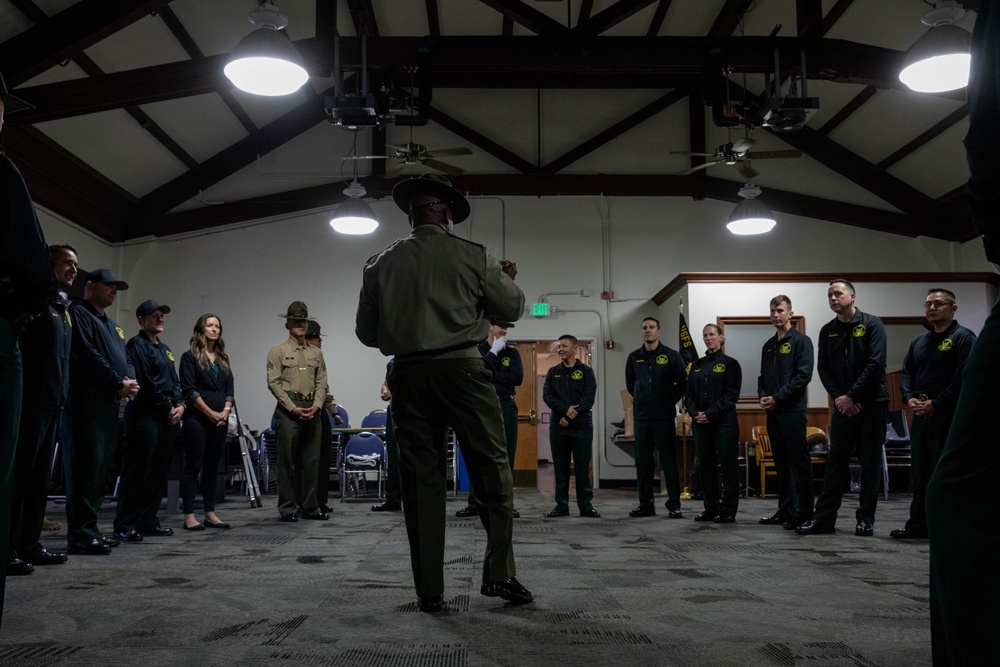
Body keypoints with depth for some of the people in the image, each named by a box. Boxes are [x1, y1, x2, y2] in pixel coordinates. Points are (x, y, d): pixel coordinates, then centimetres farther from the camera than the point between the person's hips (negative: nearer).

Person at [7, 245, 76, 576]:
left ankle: (29, 543, 14)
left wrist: (62, 395, 15)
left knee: (39, 476, 9)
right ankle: (7, 549, -5)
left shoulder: (64, 308, 20)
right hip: (31, 400, -9)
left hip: (53, 403, 9)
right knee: (18, 473, -7)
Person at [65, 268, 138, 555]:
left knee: (102, 467, 9)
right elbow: (89, 356, -15)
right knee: (87, 465, -12)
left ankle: (90, 528, 15)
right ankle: (80, 534, -11)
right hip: (87, 401, -9)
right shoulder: (79, 315, -2)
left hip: (110, 403, 9)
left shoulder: (113, 326, 27)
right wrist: (119, 383, -12)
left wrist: (130, 381, -1)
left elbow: (126, 358, 21)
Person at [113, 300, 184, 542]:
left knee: (160, 471, 9)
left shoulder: (164, 349, 22)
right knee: (137, 472, -8)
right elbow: (145, 381, -14)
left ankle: (148, 521, 16)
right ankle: (125, 525, -4)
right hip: (145, 415, -9)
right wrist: (168, 407, -10)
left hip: (167, 417, 9)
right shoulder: (137, 345, -5)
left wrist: (179, 405, 2)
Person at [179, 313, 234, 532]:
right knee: (193, 466, -3)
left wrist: (226, 411, -4)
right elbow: (189, 390, -9)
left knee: (212, 467, 8)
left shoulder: (223, 359, 16)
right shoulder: (190, 357, -1)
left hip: (220, 420, 6)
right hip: (197, 419, -5)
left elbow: (229, 389, 13)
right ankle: (189, 516, -1)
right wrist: (210, 413, -12)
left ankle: (210, 514, 12)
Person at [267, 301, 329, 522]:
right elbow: (274, 382, -5)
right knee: (288, 461, -2)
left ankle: (310, 506, 12)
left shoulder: (316, 353, 15)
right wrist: (294, 408, -12)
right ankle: (288, 508, 5)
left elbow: (321, 382, 11)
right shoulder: (278, 352, 3)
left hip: (313, 411, 4)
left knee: (312, 461, 5)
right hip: (288, 411, -4)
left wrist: (316, 406, -5)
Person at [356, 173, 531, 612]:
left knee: (421, 478, 6)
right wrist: (506, 279, 26)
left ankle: (429, 591, 9)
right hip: (460, 367, -3)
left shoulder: (380, 264, 9)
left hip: (407, 374, 3)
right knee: (491, 468, 6)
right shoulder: (472, 255, 1)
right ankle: (499, 573, 2)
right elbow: (512, 308, 7)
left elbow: (366, 332, 13)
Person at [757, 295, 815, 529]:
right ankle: (786, 511, 17)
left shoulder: (801, 341, -3)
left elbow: (803, 375, -13)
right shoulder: (768, 345, 18)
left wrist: (777, 398, -15)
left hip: (792, 410, -7)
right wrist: (762, 396, 1)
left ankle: (804, 513, -2)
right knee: (781, 463, 11)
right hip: (773, 412, 7)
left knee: (799, 462, -5)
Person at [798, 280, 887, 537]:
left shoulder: (871, 324, -4)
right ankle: (824, 517, 4)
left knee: (870, 461, 2)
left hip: (871, 403, -4)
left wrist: (852, 396, -15)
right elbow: (824, 370, 7)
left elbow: (875, 364, -12)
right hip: (843, 405, 4)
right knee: (835, 461, 3)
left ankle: (866, 519, 8)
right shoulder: (827, 331, 9)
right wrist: (838, 397, -8)